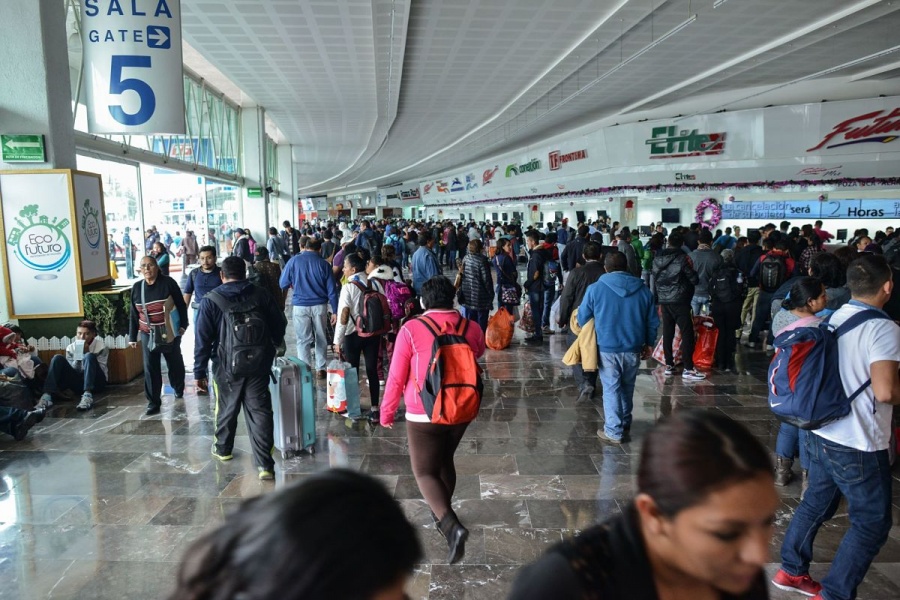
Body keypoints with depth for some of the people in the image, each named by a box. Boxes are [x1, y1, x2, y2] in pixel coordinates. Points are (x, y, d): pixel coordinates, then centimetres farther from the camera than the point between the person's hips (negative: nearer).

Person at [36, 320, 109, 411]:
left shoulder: (101, 347, 0)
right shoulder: (70, 348, 9)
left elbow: (101, 370, -9)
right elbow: (71, 370, 4)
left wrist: (87, 353, -14)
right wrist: (77, 358, -12)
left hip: (96, 382, -3)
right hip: (78, 383, 3)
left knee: (89, 356, -30)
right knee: (58, 358, -16)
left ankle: (87, 395, -46)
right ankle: (47, 395, -32)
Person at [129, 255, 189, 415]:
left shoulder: (168, 283, -10)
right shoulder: (136, 287, 1)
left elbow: (181, 304, -4)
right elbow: (134, 315, 6)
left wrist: (183, 324, -8)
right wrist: (132, 336, 6)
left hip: (170, 333, -2)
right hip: (148, 334, 2)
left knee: (175, 363, 14)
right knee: (150, 368, -3)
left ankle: (179, 388, 39)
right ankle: (153, 402, 2)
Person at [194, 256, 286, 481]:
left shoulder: (211, 301, -5)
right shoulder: (261, 296, 1)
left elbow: (203, 340, -6)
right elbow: (279, 326, 8)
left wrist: (199, 371, 2)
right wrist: (271, 349, 26)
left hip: (228, 367, -1)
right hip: (259, 366, 1)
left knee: (226, 409, 20)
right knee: (260, 412, 1)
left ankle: (223, 449, 42)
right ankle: (265, 465, -4)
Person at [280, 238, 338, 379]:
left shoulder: (294, 261, -2)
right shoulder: (323, 264, 0)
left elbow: (283, 284, 1)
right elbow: (331, 289, 0)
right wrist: (335, 311, 3)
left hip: (300, 305, -1)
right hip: (320, 305, 1)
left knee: (303, 339, 6)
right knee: (321, 338, 13)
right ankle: (320, 369, 16)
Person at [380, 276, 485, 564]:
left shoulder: (411, 329, -13)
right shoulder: (472, 329, -4)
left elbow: (396, 377, -9)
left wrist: (386, 411, 4)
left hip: (424, 415, -4)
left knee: (425, 472, 5)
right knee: (445, 461, 24)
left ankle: (451, 526, -12)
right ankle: (442, 513, 41)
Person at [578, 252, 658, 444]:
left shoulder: (595, 289, -7)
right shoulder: (643, 290, 2)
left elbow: (582, 319, 0)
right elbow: (653, 321, 7)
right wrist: (649, 344, 21)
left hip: (607, 348, -3)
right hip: (633, 349, 3)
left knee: (611, 389, 5)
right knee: (627, 388, 20)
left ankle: (614, 431, 7)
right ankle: (625, 424, 34)